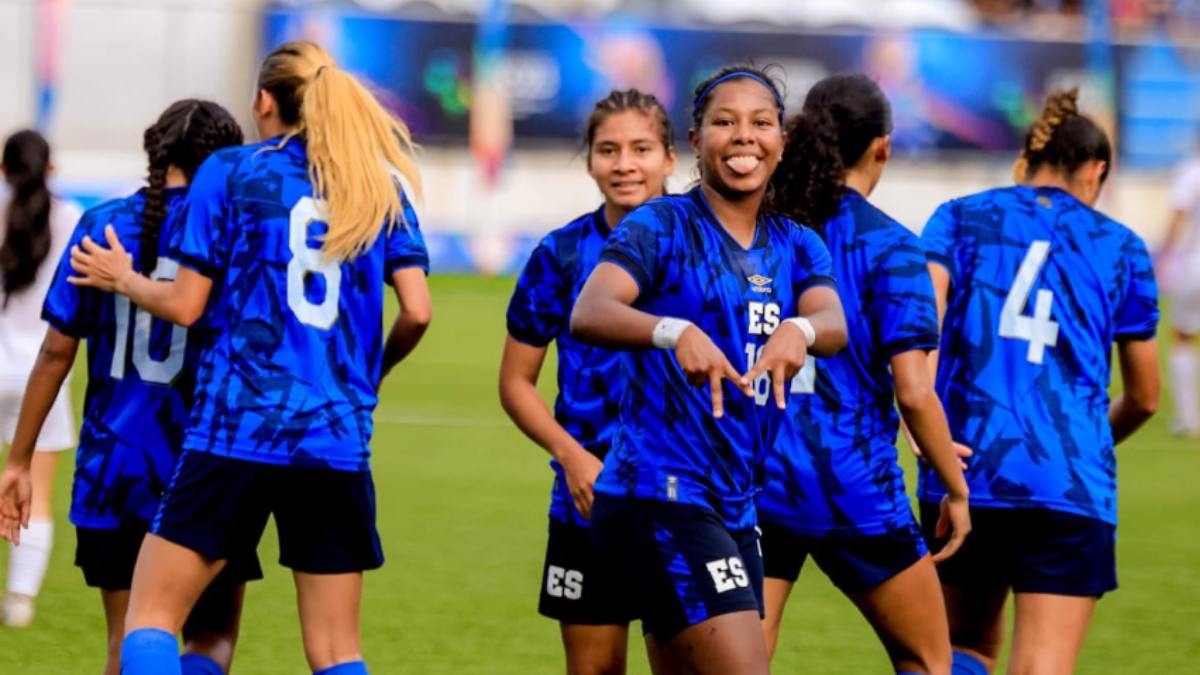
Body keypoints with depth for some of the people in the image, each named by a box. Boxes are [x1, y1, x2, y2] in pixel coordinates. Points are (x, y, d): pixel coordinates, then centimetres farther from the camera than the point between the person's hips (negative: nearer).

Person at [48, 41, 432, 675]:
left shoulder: (229, 172, 2)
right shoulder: (382, 187, 10)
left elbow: (186, 304, -1)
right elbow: (416, 311, 1)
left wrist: (123, 279, 19)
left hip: (234, 430, -3)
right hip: (339, 443, 3)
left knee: (150, 620, 4)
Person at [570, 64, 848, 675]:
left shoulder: (796, 247, 12)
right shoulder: (661, 227, -6)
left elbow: (834, 325, -9)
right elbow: (587, 314, -24)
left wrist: (799, 331, -34)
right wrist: (675, 332, -43)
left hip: (734, 506, 7)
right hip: (659, 496, -7)